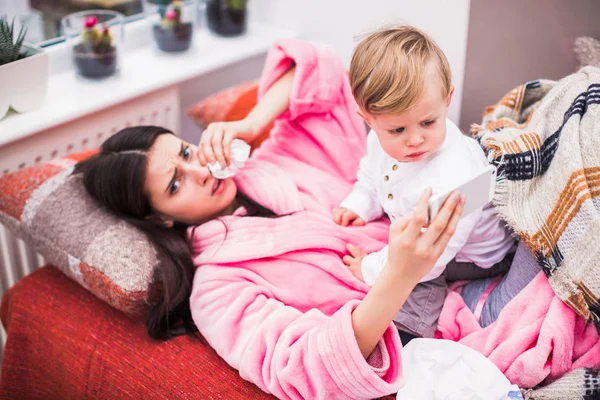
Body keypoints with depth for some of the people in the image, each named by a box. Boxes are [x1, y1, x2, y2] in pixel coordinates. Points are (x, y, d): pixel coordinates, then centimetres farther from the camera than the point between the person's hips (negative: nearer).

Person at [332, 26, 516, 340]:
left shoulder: (452, 180, -45)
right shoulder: (382, 141, -18)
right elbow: (371, 176, 8)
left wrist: (370, 271, -28)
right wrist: (358, 206, -7)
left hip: (467, 258, -8)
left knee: (419, 303, -20)